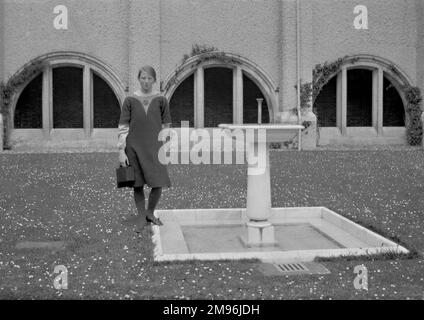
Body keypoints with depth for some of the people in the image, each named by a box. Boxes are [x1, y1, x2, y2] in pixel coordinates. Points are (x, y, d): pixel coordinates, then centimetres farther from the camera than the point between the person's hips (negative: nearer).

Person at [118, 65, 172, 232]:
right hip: (134, 147, 0)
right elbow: (123, 127, 0)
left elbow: (166, 126, 7)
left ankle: (150, 212, 23)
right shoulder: (130, 100, 0)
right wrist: (121, 151, -6)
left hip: (154, 147, 1)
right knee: (138, 184, 5)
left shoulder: (161, 100, 1)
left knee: (158, 184, -3)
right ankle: (141, 217, 22)